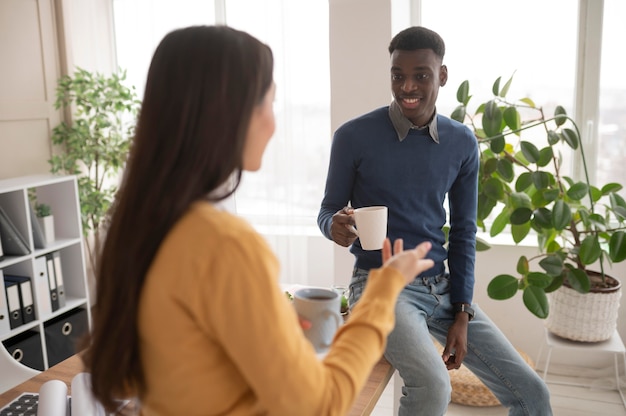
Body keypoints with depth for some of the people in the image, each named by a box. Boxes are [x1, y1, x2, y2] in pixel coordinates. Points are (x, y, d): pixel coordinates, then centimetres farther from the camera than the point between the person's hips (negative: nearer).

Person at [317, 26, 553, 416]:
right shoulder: (354, 136, -9)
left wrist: (462, 313, 1)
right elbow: (328, 210, 2)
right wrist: (335, 224, -24)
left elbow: (464, 231, 8)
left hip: (441, 284, 5)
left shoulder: (462, 144, 3)